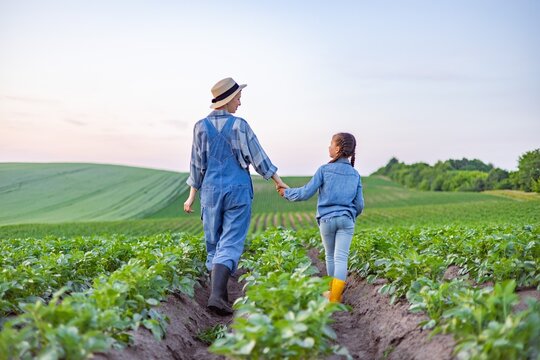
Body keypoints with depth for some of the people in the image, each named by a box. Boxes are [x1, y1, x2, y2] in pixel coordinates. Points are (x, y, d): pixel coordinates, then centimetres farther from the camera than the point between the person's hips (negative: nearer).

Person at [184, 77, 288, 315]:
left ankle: (220, 295, 17)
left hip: (211, 191, 4)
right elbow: (257, 157, -2)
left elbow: (197, 164, 5)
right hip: (237, 190, -3)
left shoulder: (201, 126, 2)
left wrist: (192, 196, 13)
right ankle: (216, 295, -20)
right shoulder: (239, 125, -6)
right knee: (230, 244, -5)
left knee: (214, 244, 14)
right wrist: (278, 181, 9)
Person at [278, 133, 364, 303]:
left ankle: (333, 292, 29)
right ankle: (335, 296, -14)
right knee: (341, 258, -4)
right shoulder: (355, 174, 7)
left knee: (330, 256, 16)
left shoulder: (324, 170, -3)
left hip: (327, 219, -1)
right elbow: (359, 204, 9)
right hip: (346, 220, 1)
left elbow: (306, 193, -6)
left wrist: (286, 192, 9)